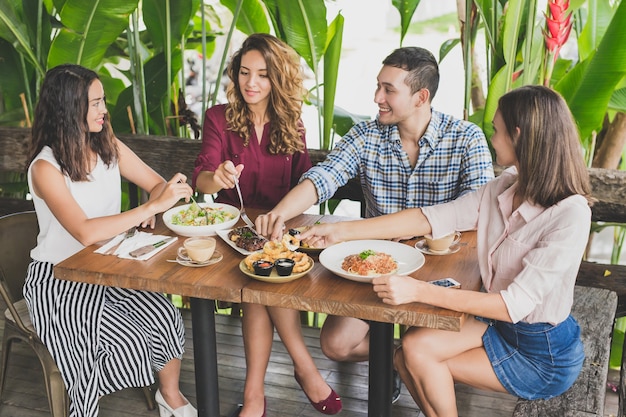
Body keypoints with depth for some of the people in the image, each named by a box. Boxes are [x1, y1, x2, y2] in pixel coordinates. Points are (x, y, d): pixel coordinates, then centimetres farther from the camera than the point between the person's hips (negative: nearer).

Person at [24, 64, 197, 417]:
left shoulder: (109, 146, 0)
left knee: (167, 317, -16)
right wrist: (153, 206, -33)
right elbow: (86, 232, -31)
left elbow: (158, 184, 5)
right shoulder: (46, 168, -19)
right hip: (60, 279, -5)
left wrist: (155, 207, -19)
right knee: (126, 341, -25)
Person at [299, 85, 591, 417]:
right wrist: (344, 231, -6)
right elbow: (431, 218, -4)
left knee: (419, 357, -13)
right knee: (412, 349, -11)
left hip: (543, 354, -6)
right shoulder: (507, 187, -4)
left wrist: (419, 291, -37)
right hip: (500, 322, 6)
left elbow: (514, 304, -31)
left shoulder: (570, 216, -27)